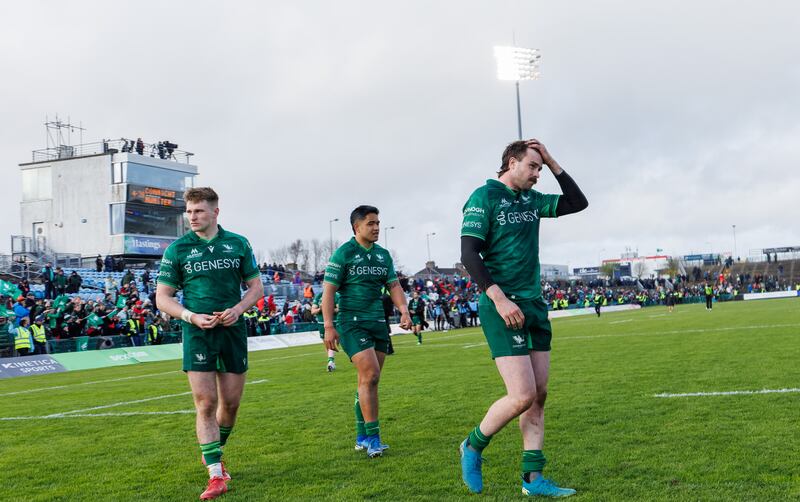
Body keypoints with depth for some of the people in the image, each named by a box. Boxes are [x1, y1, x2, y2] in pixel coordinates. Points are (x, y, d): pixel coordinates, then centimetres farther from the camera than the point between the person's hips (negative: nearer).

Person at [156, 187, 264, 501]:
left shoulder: (238, 244, 4)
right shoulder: (177, 249, 0)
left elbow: (256, 287, 9)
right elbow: (162, 297, 2)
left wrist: (238, 309, -10)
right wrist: (191, 317, -14)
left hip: (233, 331, 2)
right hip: (197, 334, -2)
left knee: (231, 403, 9)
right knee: (206, 404, -8)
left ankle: (213, 454, 35)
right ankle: (216, 475, -2)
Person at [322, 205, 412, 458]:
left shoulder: (383, 255, 13)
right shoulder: (343, 254, -5)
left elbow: (394, 286, 14)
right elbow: (328, 290, -7)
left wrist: (404, 311, -3)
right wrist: (329, 326, -13)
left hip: (378, 322, 6)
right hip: (351, 322, -6)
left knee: (369, 381, 9)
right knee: (370, 375, -17)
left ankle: (362, 437, 19)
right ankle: (372, 438, -11)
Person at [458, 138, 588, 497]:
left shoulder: (531, 200, 15)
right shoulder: (484, 197, -7)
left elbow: (578, 203, 20)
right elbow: (469, 255, -14)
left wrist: (552, 162, 12)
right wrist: (499, 299, -23)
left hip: (535, 305, 8)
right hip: (503, 308, -8)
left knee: (539, 396, 5)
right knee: (523, 396, -13)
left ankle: (533, 478, 12)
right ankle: (473, 447, 11)